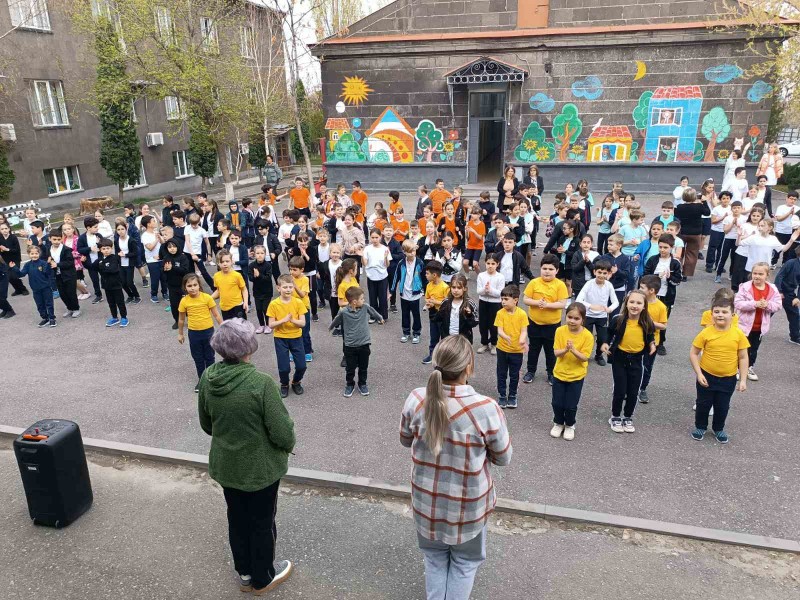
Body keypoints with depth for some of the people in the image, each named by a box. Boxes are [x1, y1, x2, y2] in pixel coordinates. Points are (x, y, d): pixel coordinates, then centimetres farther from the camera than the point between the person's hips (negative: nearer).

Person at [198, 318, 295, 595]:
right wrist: (288, 444, -3)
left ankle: (244, 573, 45)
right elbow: (282, 432, -25)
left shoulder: (207, 378, -12)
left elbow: (206, 424, 4)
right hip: (260, 467, -5)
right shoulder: (261, 382, -30)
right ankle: (262, 579, 39)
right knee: (262, 523, 17)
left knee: (237, 519, 24)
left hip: (225, 465, 5)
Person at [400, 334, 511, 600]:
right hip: (468, 504, -2)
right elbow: (503, 458, -11)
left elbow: (406, 440, 0)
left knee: (434, 557, 26)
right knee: (464, 561, 24)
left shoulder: (416, 399, -19)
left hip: (427, 499, 2)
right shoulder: (486, 409, -27)